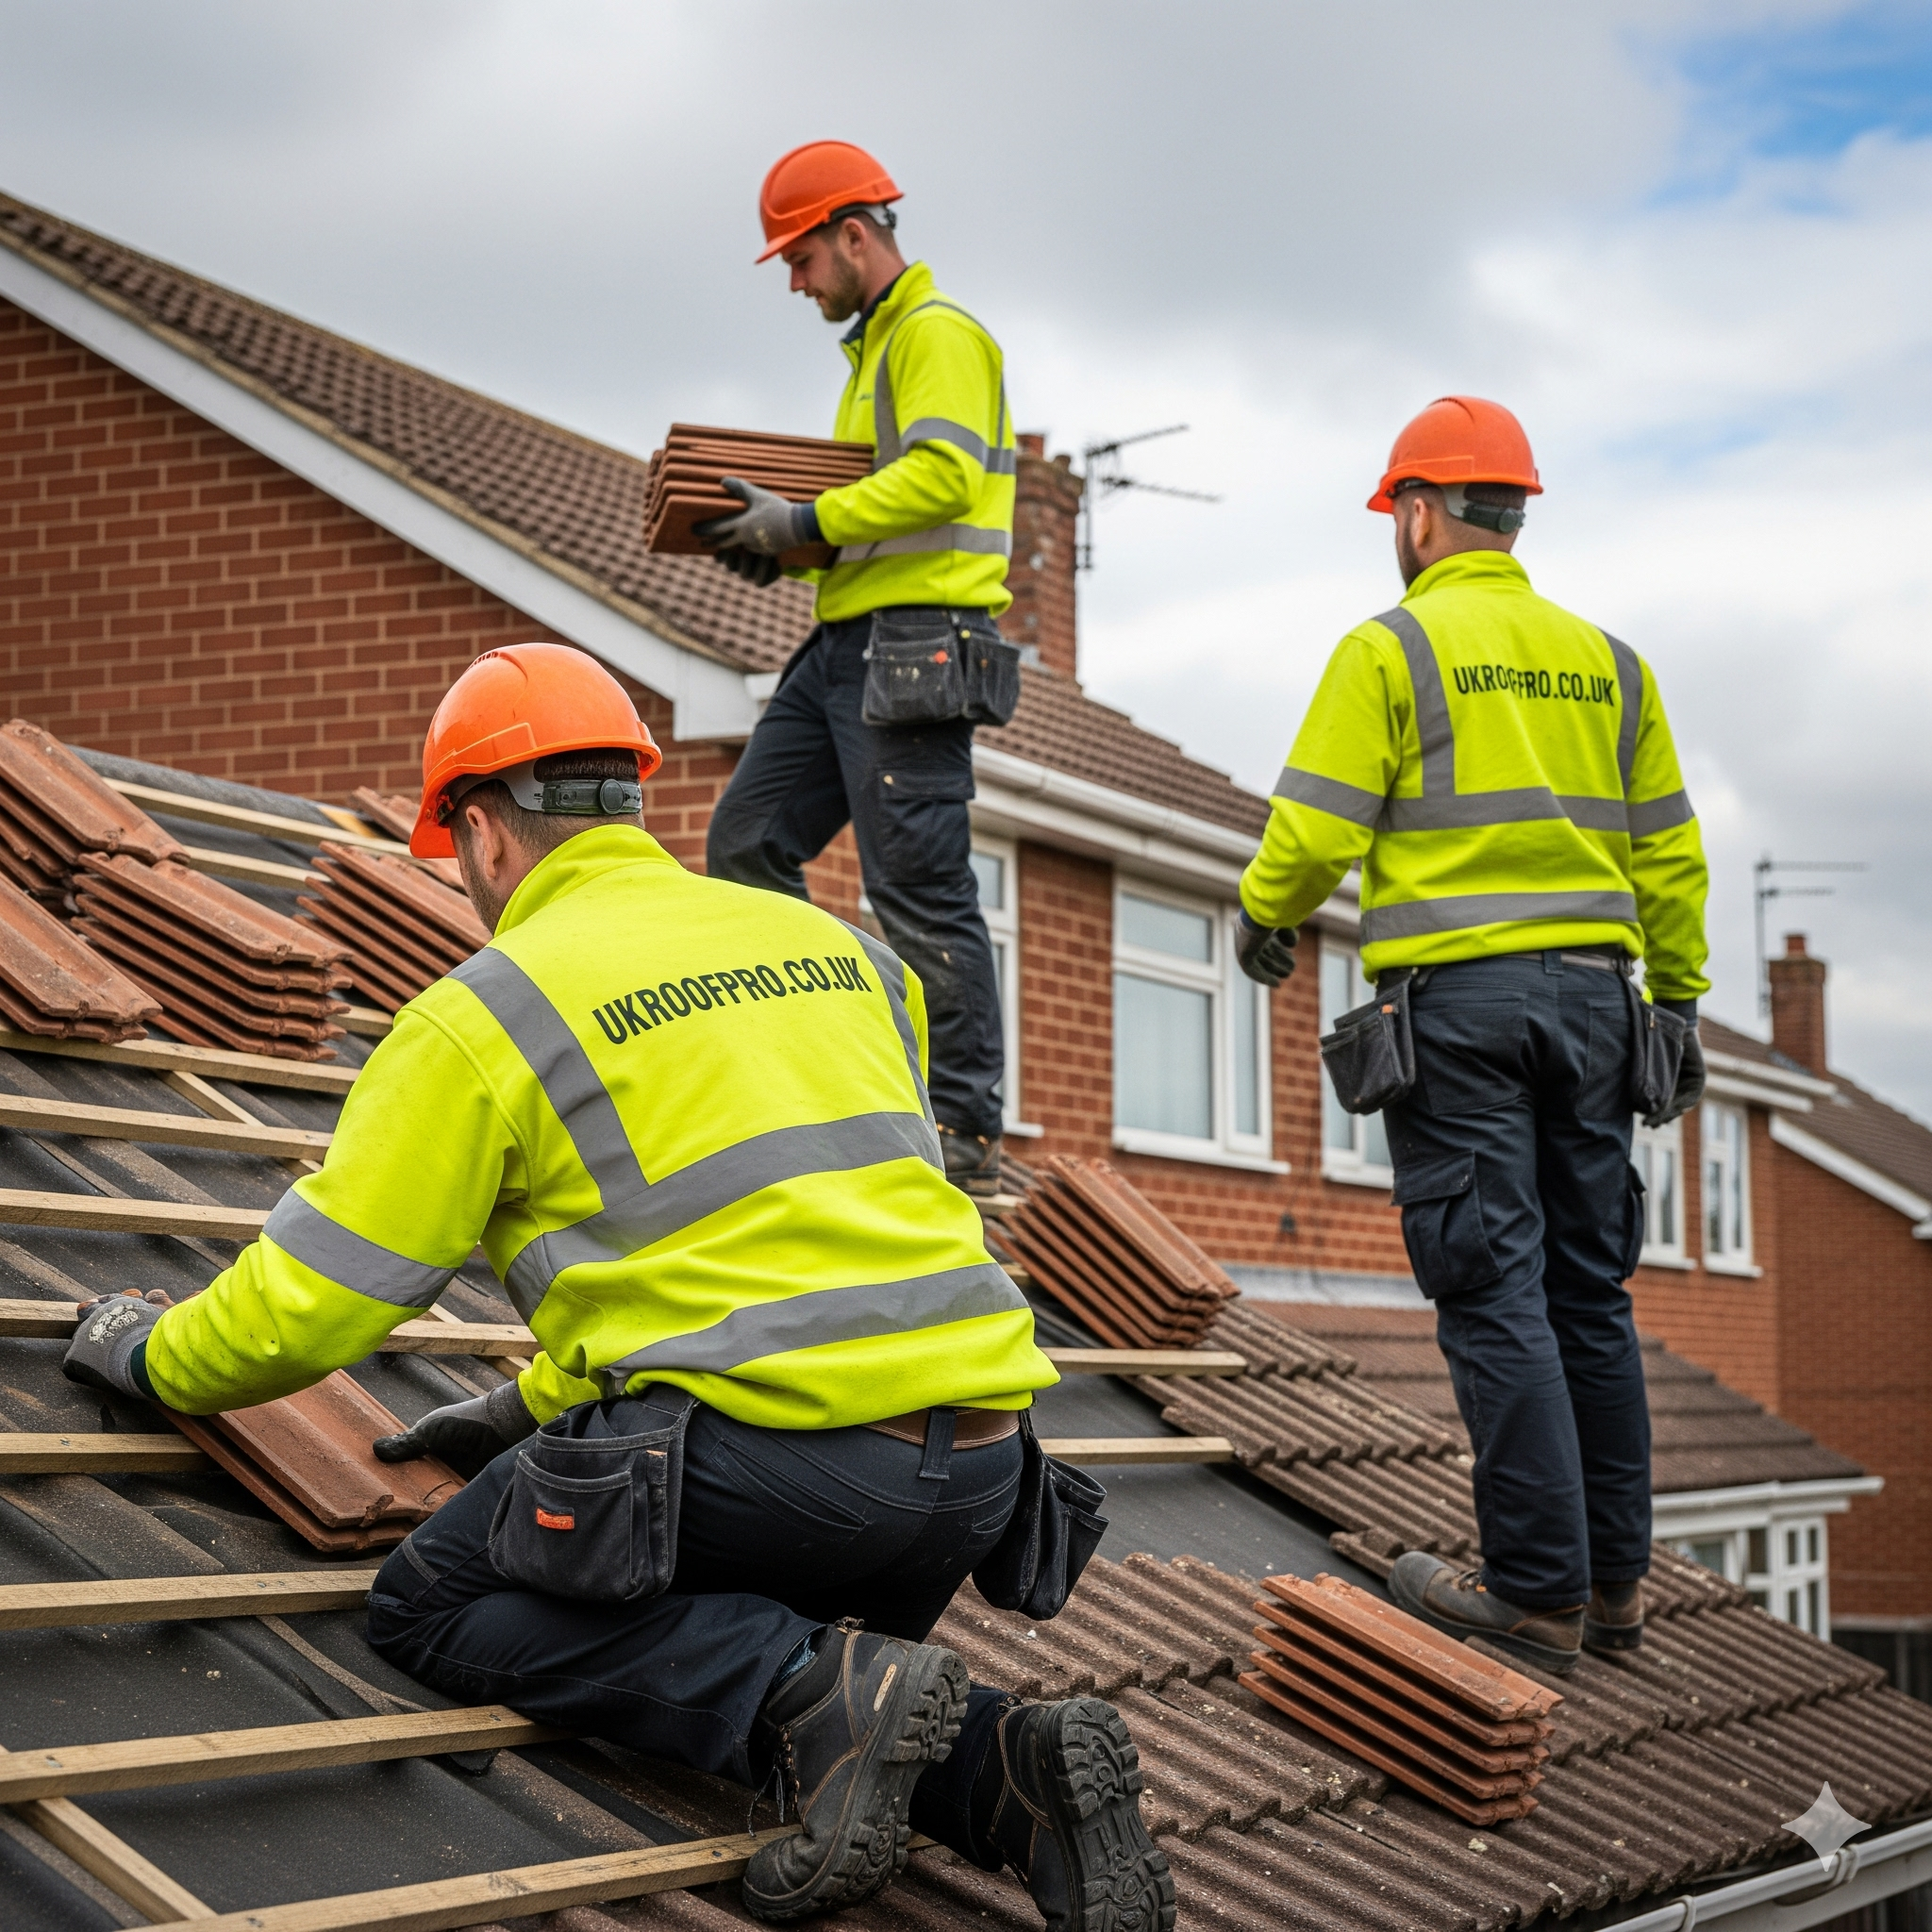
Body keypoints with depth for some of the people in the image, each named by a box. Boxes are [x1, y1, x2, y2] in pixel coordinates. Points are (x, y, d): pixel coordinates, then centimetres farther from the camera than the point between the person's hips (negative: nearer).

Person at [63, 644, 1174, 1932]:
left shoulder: (487, 1014, 1)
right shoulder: (829, 942, 22)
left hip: (779, 1440, -7)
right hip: (983, 1458, 7)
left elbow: (311, 1301, 3)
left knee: (435, 1608, 11)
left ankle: (817, 1700, -10)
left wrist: (151, 1355, 25)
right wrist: (533, 1409, 37)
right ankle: (1013, 1768, 1)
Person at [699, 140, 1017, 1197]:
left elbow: (942, 476, -21)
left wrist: (807, 522, -18)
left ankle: (963, 1129, -5)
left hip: (915, 641, -11)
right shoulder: (875, 348, 25)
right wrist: (784, 548, 12)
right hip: (846, 645, 11)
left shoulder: (938, 335, -7)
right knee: (746, 840, 7)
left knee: (919, 888, -10)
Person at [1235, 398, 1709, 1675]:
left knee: (1495, 1293, -5)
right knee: (1588, 1291, 11)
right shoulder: (1606, 662, 14)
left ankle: (1540, 1592, -5)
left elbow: (1317, 832, -8)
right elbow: (1669, 857, 14)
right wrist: (1678, 1002, 20)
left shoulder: (1390, 650, -3)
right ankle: (1614, 1580, 16)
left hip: (1455, 1003, -6)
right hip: (1593, 996, 6)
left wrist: (1266, 921, 10)